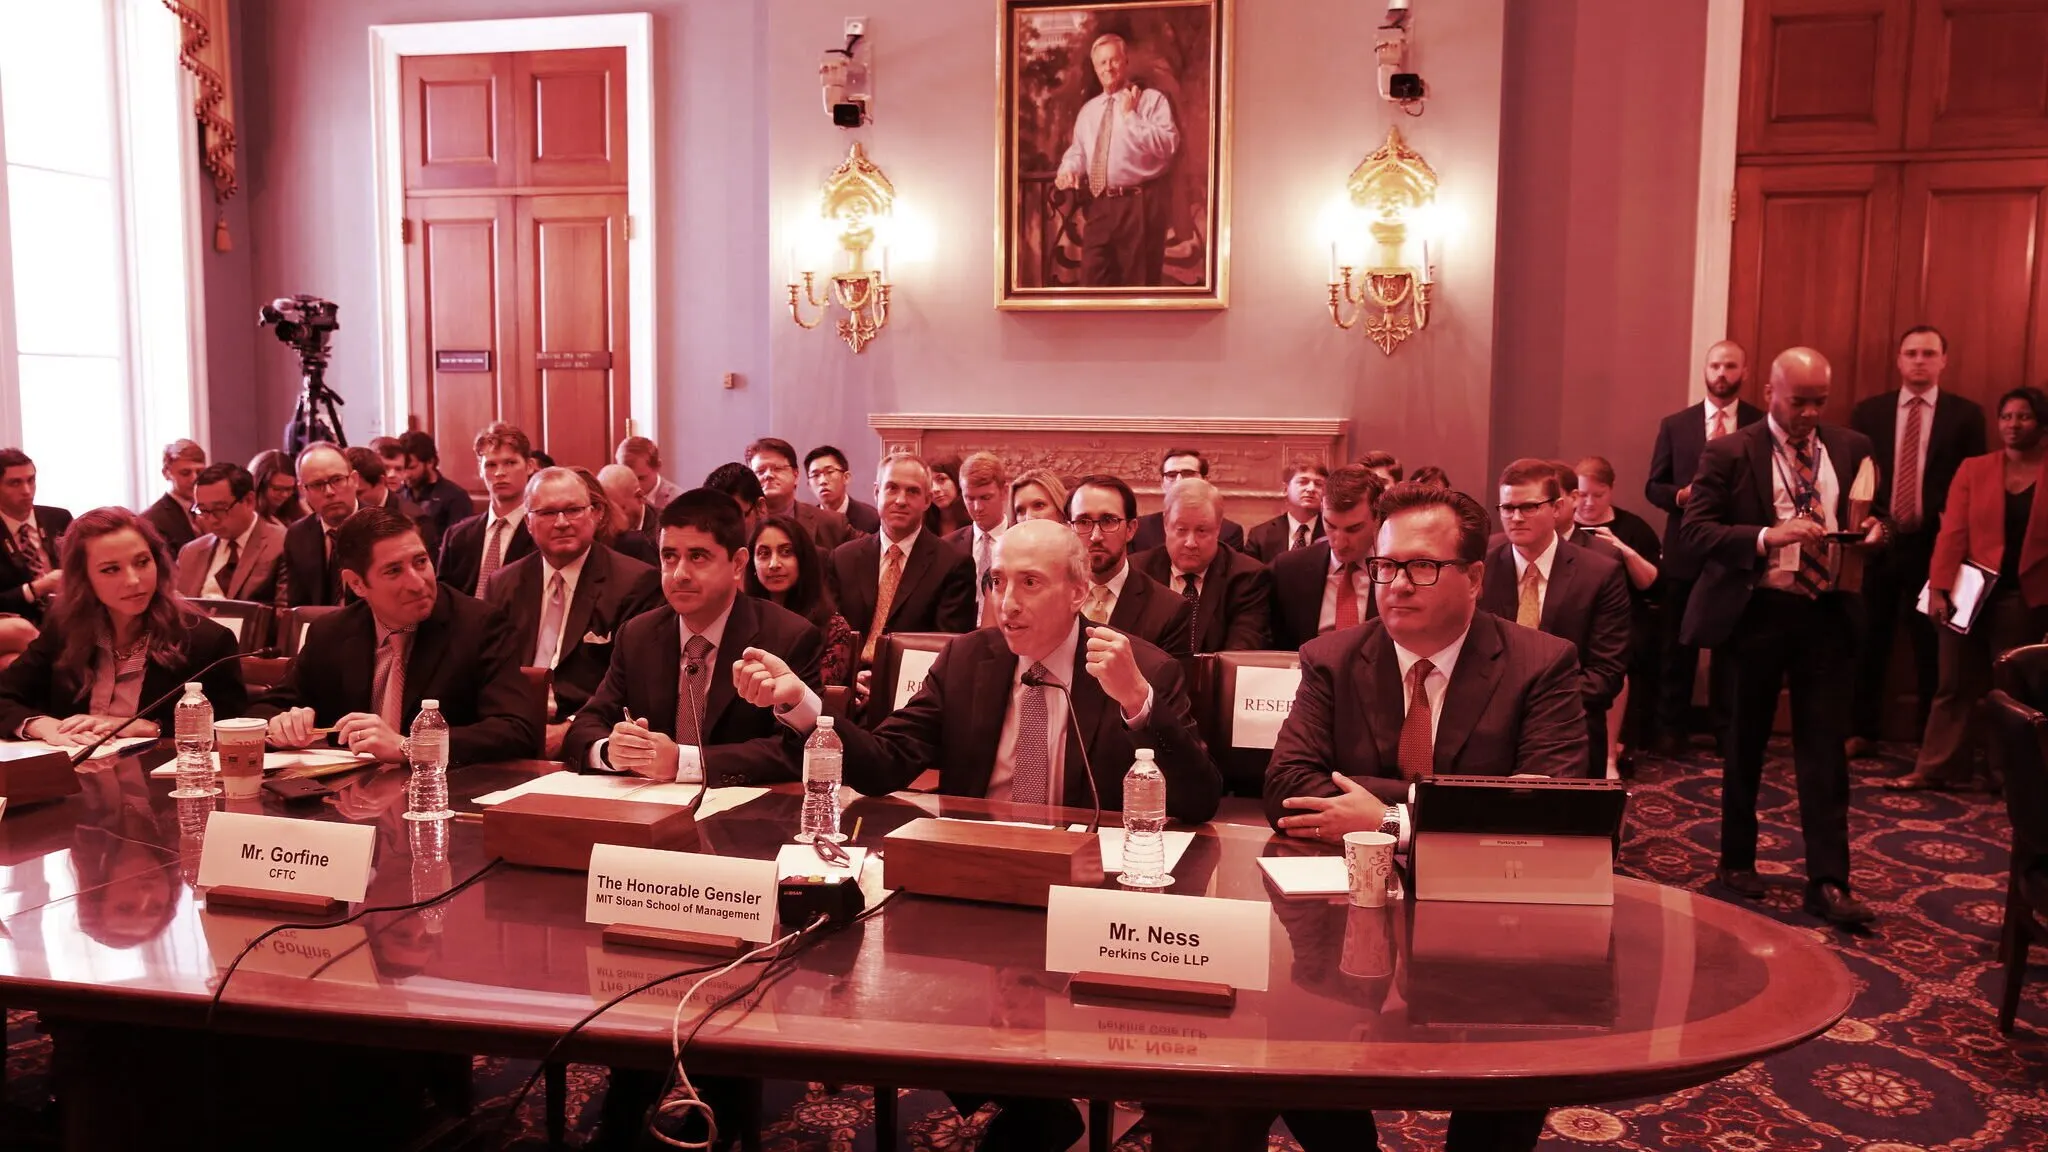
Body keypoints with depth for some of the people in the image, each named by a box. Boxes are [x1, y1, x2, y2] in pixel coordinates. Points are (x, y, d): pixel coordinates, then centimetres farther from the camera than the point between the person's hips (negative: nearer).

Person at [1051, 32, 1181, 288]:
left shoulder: (1153, 99, -1)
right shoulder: (1088, 109, 19)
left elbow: (1169, 145, -14)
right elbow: (1078, 150, 27)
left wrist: (1131, 115, -13)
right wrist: (1068, 170, 4)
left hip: (1141, 204, -5)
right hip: (1098, 206, 5)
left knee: (1138, 282, 1)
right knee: (1093, 280, 6)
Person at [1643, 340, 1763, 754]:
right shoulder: (1675, 424, 5)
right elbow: (1653, 486, 6)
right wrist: (1680, 495, -14)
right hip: (1686, 549, 1)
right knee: (1677, 643, 8)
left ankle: (1729, 729, 20)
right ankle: (1671, 726, 19)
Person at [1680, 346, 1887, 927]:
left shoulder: (1851, 449, 8)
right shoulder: (1729, 453, -4)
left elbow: (1871, 515, 18)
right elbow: (1694, 529, -11)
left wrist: (1873, 528, -6)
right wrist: (1766, 537, -24)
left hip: (1827, 615, 2)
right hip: (1757, 612, -2)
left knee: (1825, 749, 0)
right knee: (1745, 743, 11)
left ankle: (1828, 883, 4)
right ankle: (1737, 861, 26)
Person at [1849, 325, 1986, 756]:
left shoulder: (1966, 414, 2)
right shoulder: (1868, 410, 6)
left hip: (1935, 544, -1)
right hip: (1878, 540, 1)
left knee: (1932, 644, 6)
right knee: (1870, 641, 7)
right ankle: (1861, 731, 17)